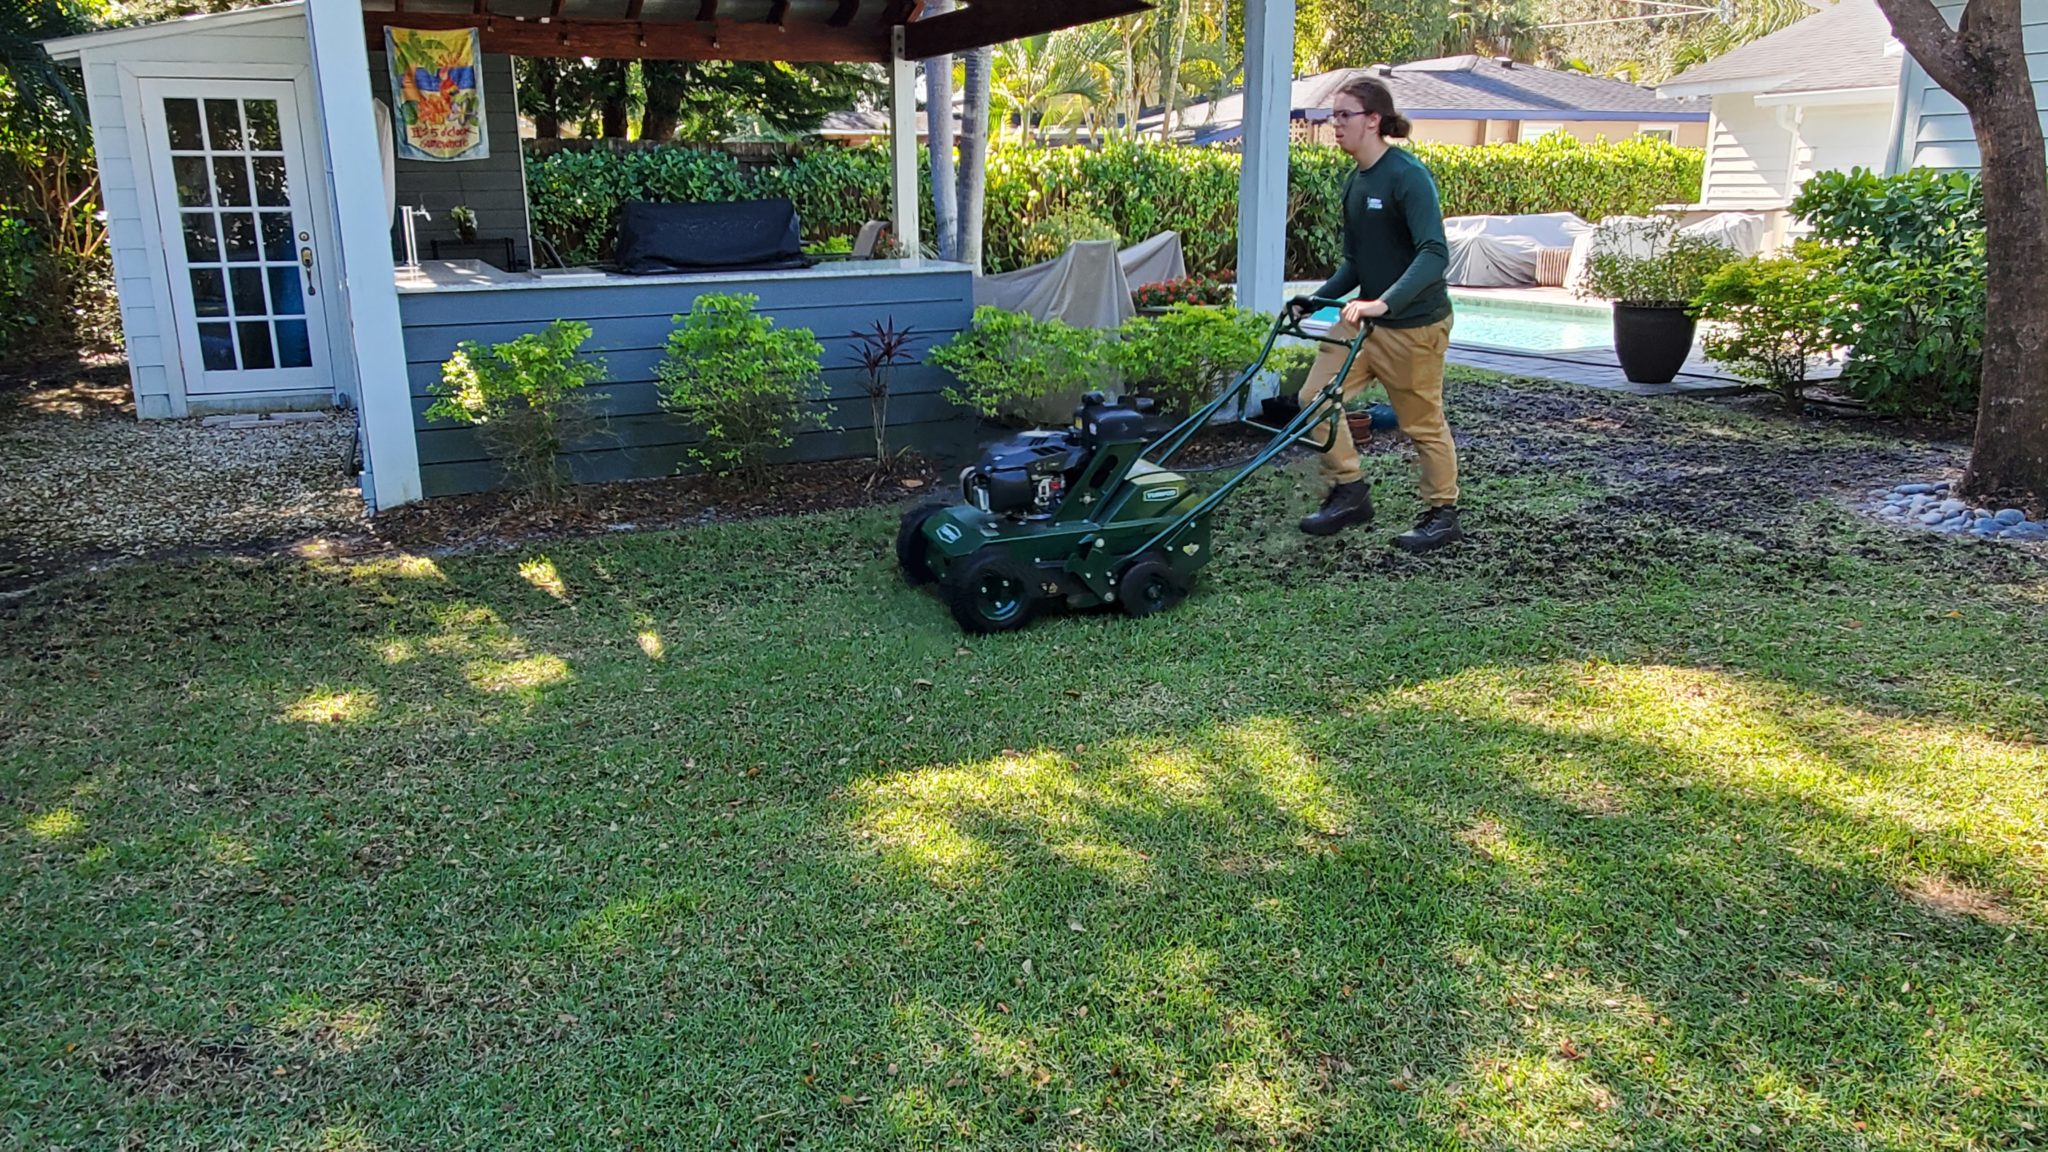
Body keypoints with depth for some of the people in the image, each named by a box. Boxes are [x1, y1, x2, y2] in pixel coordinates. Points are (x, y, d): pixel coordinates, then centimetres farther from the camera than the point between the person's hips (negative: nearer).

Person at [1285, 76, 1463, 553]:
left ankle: (1443, 514, 24)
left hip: (1414, 324, -8)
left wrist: (1384, 302, -39)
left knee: (1422, 421, 5)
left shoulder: (1408, 176, -18)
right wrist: (1314, 301, 4)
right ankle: (1350, 491, 15)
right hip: (1365, 317, 8)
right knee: (1315, 396, 0)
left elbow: (1434, 254, -28)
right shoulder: (1354, 181, 8)